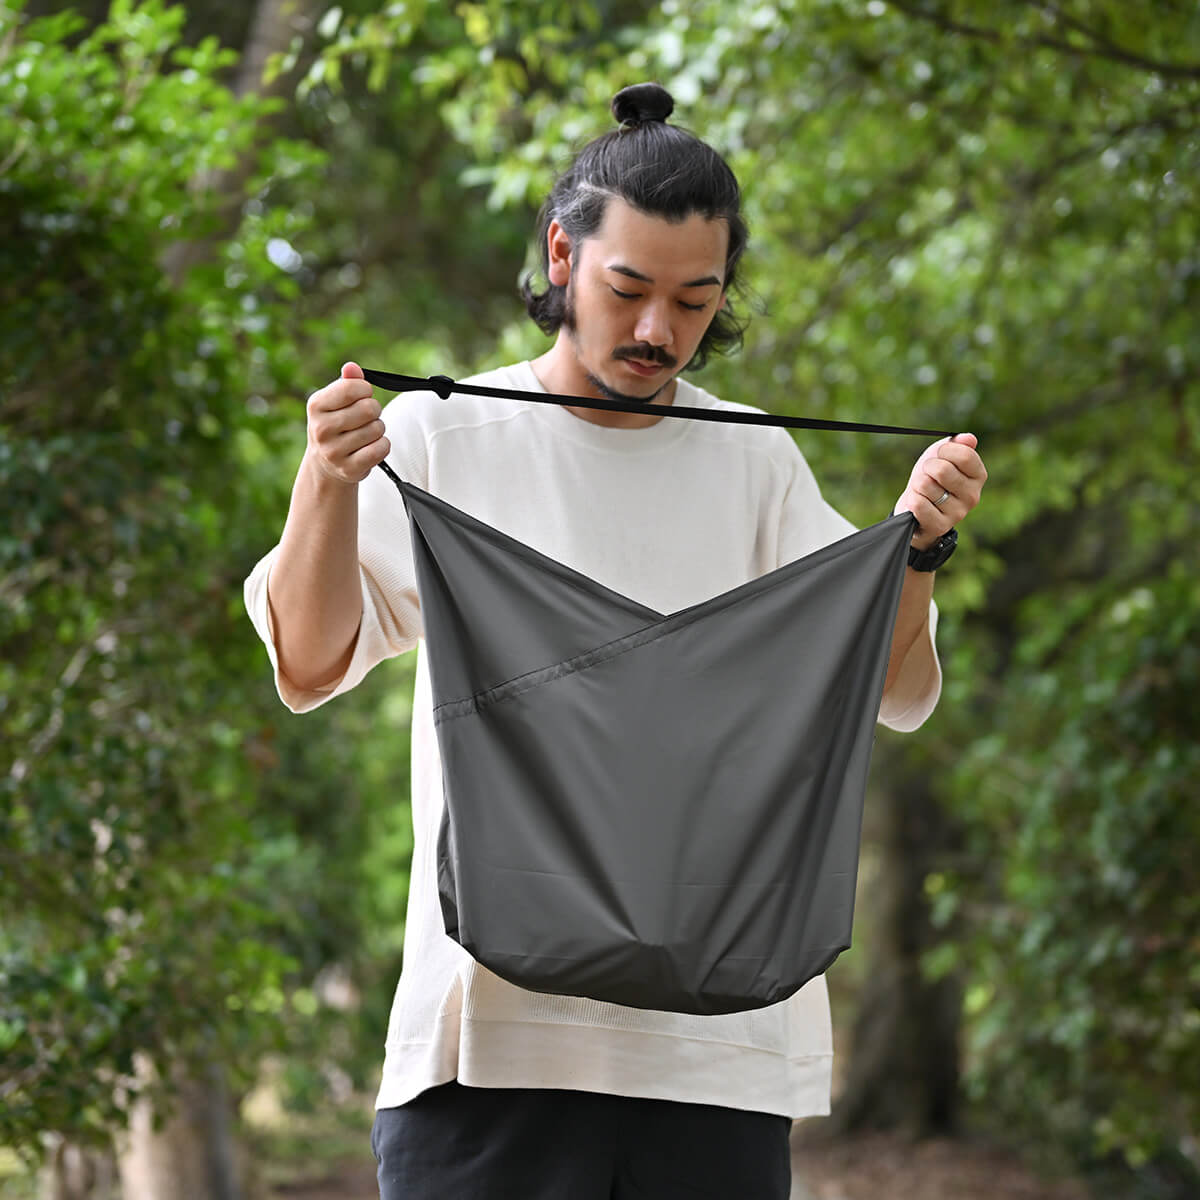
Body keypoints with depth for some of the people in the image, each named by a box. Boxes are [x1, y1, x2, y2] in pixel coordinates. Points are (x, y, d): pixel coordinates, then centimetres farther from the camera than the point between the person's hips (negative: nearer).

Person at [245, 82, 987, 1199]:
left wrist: (916, 540, -12)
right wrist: (325, 479, -19)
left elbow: (892, 692, 6)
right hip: (493, 1015, -2)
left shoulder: (756, 465, 12)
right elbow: (310, 666, -3)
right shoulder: (444, 437, 5)